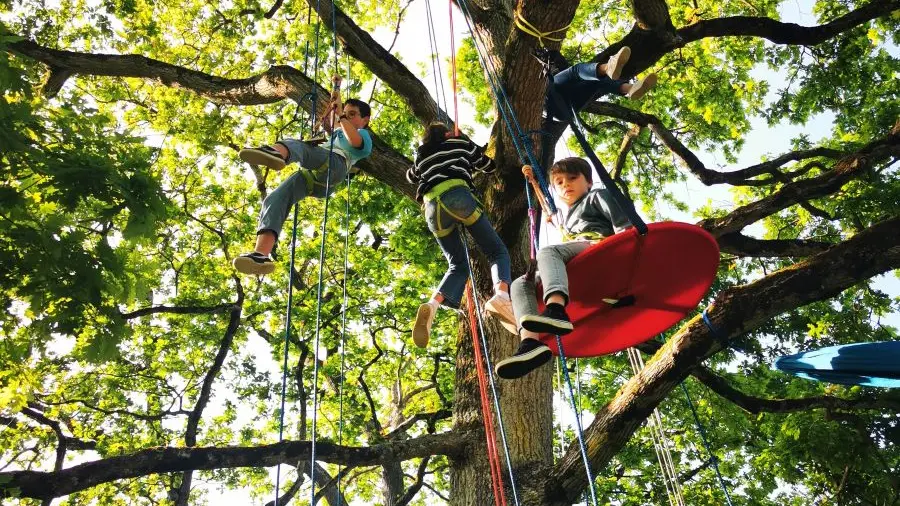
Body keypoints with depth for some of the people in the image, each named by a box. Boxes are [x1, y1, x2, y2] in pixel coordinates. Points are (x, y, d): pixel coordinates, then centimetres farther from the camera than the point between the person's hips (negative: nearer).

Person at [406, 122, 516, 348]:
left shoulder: (421, 157, 33)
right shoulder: (461, 143, 27)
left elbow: (411, 176, 54)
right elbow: (489, 165, 39)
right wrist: (468, 163, 58)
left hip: (432, 206, 3)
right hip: (457, 194, -3)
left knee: (458, 265, 9)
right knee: (497, 252, -1)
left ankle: (432, 305, -22)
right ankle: (501, 295, -34)